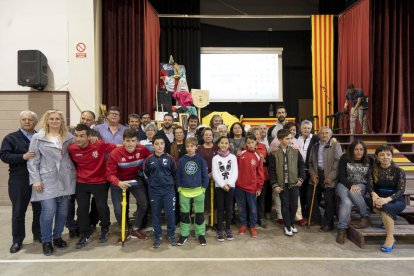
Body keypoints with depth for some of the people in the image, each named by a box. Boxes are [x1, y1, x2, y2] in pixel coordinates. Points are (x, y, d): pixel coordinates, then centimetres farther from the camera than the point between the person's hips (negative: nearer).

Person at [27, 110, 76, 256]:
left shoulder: (69, 137, 8)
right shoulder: (38, 137, 0)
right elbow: (32, 161, -1)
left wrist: (74, 174, 5)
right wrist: (35, 179, -8)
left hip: (66, 180, 3)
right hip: (47, 180, -3)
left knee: (63, 211, 9)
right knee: (48, 211, -8)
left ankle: (57, 237, 28)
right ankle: (46, 241, 12)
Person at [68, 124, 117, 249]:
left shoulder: (99, 145, -22)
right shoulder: (71, 148, -12)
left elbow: (117, 148, -12)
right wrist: (77, 173, 4)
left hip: (100, 182, -2)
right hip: (81, 183, 3)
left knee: (102, 207, 3)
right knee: (82, 209, 8)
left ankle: (105, 229, 32)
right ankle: (85, 235, 27)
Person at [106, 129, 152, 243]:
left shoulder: (143, 150, -21)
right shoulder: (115, 153, -27)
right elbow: (110, 173, -23)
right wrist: (118, 183, -41)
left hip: (136, 180, 2)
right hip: (118, 182, -2)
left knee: (144, 204, -1)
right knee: (118, 209, -3)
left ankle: (135, 229, 23)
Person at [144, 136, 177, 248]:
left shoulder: (169, 158, -2)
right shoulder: (149, 159, -3)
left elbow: (174, 173, 7)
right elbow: (146, 174, 8)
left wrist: (168, 181, 8)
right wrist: (153, 181, 10)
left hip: (169, 190, 0)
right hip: (154, 191, 1)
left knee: (170, 213, 3)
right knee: (156, 214, 9)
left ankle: (171, 235, 21)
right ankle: (157, 237, 23)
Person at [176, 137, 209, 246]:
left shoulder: (200, 159, -6)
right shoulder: (182, 160, -2)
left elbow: (205, 175, -2)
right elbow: (178, 175, 4)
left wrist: (204, 187, -5)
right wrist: (179, 188, 0)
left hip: (198, 191, -1)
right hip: (184, 191, 1)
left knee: (199, 214, 10)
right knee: (184, 214, 11)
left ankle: (201, 234, 24)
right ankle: (184, 234, 25)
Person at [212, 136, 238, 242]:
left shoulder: (233, 157, 3)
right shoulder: (215, 158, 0)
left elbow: (235, 172, -2)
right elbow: (215, 174, -6)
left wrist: (229, 184, -13)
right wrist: (223, 185, -14)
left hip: (231, 186, 1)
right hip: (219, 186, -1)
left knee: (229, 208, 7)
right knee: (220, 208, 4)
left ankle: (228, 229, 20)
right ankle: (220, 230, 14)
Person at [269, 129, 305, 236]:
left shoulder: (295, 151, 0)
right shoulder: (274, 153, -8)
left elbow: (301, 165, 9)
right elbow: (271, 170, -6)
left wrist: (301, 178, -1)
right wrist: (274, 185, -10)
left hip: (294, 183, 2)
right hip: (282, 184, -2)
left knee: (294, 205, 10)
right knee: (285, 205, 7)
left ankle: (292, 223, 31)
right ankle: (287, 226, 22)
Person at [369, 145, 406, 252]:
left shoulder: (399, 172, -3)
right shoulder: (374, 170, 3)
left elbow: (401, 190, -13)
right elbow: (370, 186, -7)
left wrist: (387, 199, -32)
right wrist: (374, 195, -32)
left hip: (396, 201, -2)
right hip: (380, 198, 2)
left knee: (386, 206, -36)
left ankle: (390, 238, -28)